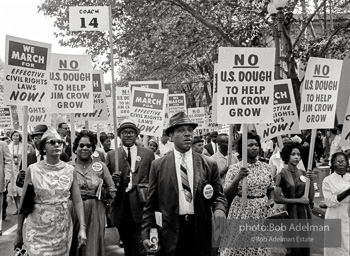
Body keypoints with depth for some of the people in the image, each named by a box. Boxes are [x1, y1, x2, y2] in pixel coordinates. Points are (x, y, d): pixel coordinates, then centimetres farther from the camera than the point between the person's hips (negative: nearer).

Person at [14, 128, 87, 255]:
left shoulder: (70, 170, -1)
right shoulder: (32, 170, -5)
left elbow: (77, 201, -1)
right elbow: (23, 203, 0)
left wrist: (82, 228, -11)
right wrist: (19, 233, 3)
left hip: (63, 231, 2)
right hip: (38, 231, -2)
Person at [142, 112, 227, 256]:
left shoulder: (209, 165, 3)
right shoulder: (158, 166, 2)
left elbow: (218, 196, 8)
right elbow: (151, 204, 3)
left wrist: (219, 208, -14)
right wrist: (146, 233, -4)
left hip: (201, 234, 1)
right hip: (170, 235, -1)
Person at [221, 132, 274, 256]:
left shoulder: (265, 167, 5)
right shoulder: (234, 168, -7)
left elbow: (270, 188, 18)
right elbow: (227, 194, -10)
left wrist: (271, 200, -2)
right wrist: (237, 178, -24)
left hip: (262, 213, 4)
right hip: (242, 212, -3)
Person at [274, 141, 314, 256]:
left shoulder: (303, 173, 4)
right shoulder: (282, 175, -9)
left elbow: (311, 198, 5)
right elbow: (277, 198, -13)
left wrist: (311, 180, -8)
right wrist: (298, 200, -13)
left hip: (305, 212, 5)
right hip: (291, 213, -5)